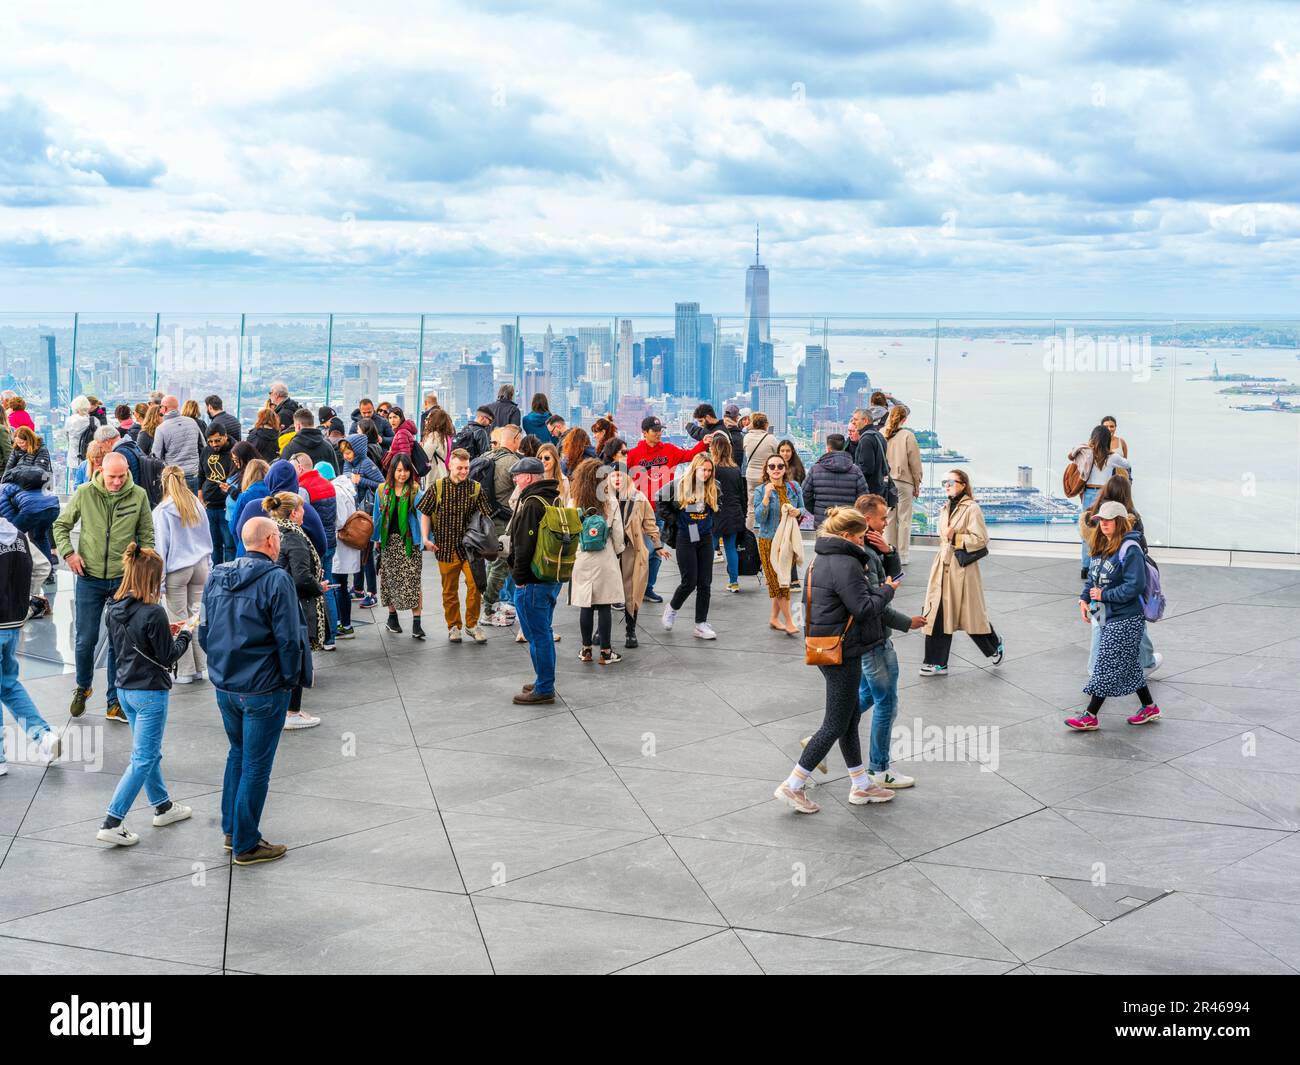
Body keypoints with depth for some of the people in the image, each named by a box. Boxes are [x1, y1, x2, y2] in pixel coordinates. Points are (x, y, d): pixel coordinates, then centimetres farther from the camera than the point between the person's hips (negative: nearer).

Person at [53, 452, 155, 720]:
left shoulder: (138, 495, -5)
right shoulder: (84, 493, -6)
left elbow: (147, 535, 5)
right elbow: (61, 525, 7)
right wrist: (68, 553, -6)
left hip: (125, 579, 0)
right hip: (90, 578, 0)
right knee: (86, 639, 6)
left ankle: (115, 700, 17)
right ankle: (82, 688, 31)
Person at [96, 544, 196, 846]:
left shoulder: (113, 610, 1)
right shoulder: (153, 613, -22)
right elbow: (168, 656, -15)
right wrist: (185, 632, 2)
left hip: (125, 688, 8)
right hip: (150, 692, -8)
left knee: (149, 752, 22)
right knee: (143, 759, -1)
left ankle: (163, 806, 37)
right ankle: (112, 823, -3)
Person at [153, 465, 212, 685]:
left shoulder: (162, 511, -9)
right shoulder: (197, 506, 5)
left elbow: (161, 546, -7)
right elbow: (207, 538, 13)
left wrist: (159, 580, -2)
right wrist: (209, 567, 20)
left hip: (177, 569, -5)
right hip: (200, 566, 5)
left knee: (179, 620, 3)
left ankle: (186, 671, 7)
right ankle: (199, 667, 13)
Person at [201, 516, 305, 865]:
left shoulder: (216, 577, 5)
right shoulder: (276, 579, -17)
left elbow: (205, 633, 11)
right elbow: (288, 639, -17)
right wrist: (290, 678, -3)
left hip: (225, 686, 7)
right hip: (263, 689, -7)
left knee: (237, 754, 24)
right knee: (256, 765, 3)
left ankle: (231, 830, 32)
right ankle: (246, 845, 11)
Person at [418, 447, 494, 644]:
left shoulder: (476, 488, 0)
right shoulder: (437, 488, -1)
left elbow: (485, 516, 1)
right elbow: (425, 513, 6)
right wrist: (425, 538, -2)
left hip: (470, 546, 0)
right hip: (446, 547, 0)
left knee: (475, 583, -11)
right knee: (449, 589, 9)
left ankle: (471, 624, 6)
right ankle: (453, 626, 24)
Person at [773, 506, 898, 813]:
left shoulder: (820, 559, 9)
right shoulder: (845, 563, -21)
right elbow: (863, 607, -22)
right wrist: (887, 590, -5)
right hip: (843, 653, -10)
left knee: (851, 717, 18)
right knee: (836, 724, 0)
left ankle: (860, 786, 28)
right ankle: (793, 786, 3)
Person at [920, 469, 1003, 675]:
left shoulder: (972, 509, -11)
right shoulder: (945, 509, 12)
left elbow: (981, 539, -15)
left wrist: (955, 538, -18)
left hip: (963, 568, -7)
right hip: (943, 568, 7)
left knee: (971, 614, 5)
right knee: (938, 614, 2)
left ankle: (994, 646, 32)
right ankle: (937, 663, 7)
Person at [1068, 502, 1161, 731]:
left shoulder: (1129, 549, -19)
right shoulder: (1101, 546, 8)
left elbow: (1135, 586, -23)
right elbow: (1093, 577, 16)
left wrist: (1103, 595, -19)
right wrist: (1084, 599, 0)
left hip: (1126, 619, -9)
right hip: (1109, 616, 9)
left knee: (1107, 665, -4)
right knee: (1128, 665, 17)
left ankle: (1090, 716, 2)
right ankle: (1149, 707, 30)